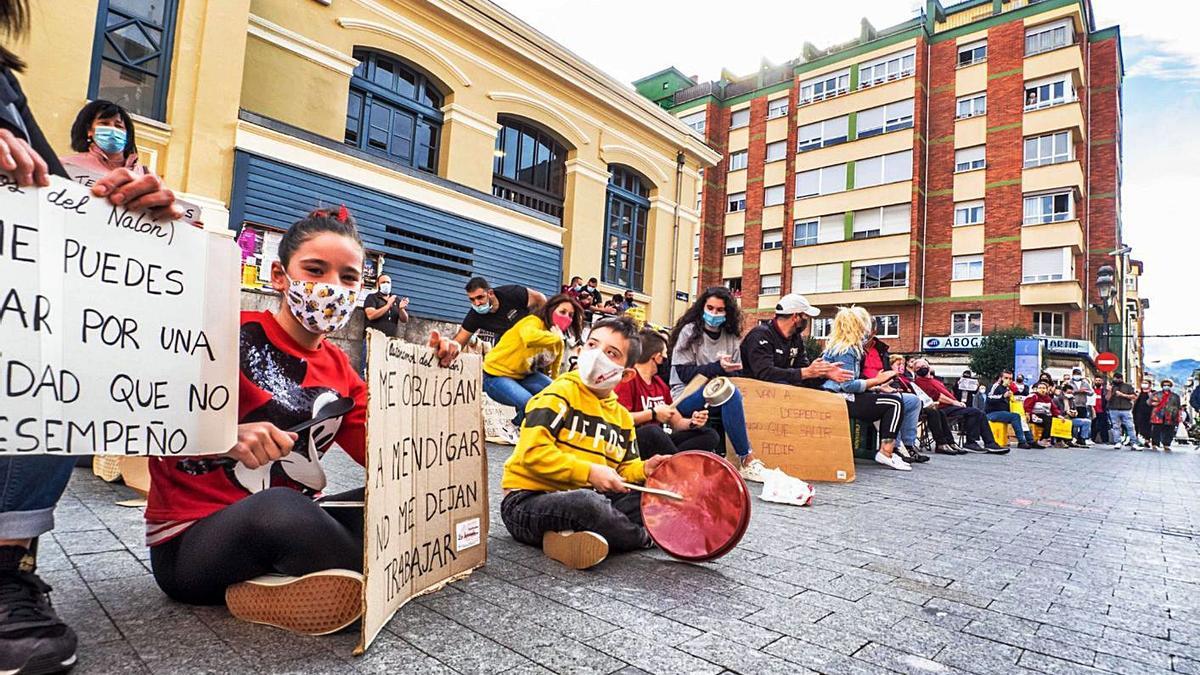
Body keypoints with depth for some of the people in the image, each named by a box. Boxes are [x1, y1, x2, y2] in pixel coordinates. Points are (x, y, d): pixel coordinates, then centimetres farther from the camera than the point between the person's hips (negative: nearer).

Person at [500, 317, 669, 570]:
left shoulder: (622, 417, 9)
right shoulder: (561, 392, -13)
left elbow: (624, 467, 18)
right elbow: (533, 452, -22)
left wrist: (643, 469, -5)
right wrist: (590, 471, -25)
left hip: (585, 496, 7)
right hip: (527, 500, -7)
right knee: (587, 502, -37)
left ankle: (574, 536, -14)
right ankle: (643, 538, -6)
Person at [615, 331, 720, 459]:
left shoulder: (660, 384, 16)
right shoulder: (628, 378, -9)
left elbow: (677, 422, 18)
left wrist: (692, 422, -4)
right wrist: (653, 413, -13)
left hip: (659, 441, 8)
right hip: (633, 441, -8)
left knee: (710, 435, -1)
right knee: (653, 431, -39)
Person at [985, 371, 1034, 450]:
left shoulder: (1008, 389, 19)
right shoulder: (996, 386, -5)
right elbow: (989, 399, -20)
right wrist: (1003, 396, -29)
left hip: (1004, 413, 9)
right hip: (992, 413, -9)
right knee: (1015, 416, -25)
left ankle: (1030, 441, -4)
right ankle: (1021, 442, -24)